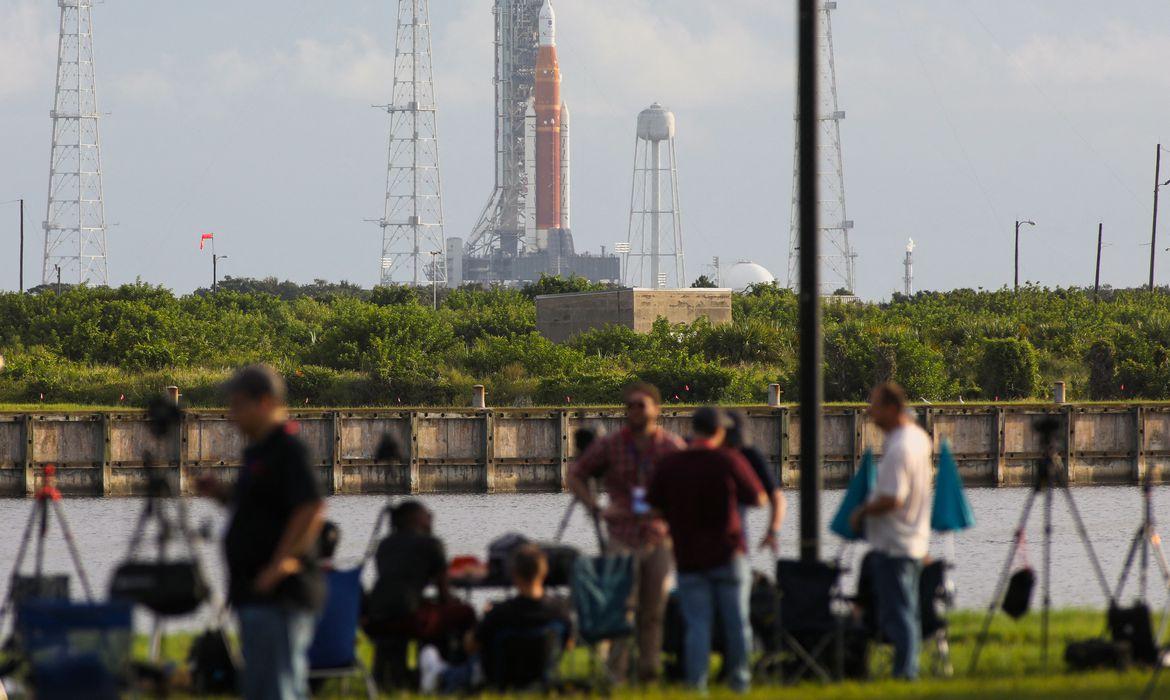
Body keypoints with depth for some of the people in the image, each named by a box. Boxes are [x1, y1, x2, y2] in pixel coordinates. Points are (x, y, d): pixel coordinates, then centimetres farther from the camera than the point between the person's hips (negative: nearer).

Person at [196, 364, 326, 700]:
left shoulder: (287, 449, -14)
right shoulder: (258, 451, 17)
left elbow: (312, 509, -23)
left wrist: (279, 565, -22)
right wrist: (223, 494, 10)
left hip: (279, 594, -11)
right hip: (255, 595, 11)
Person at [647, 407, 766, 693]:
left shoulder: (668, 465, -3)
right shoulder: (729, 460, -8)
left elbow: (653, 508, 1)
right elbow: (759, 498, -2)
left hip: (689, 558, 1)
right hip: (728, 552, -1)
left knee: (697, 624, 4)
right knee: (736, 620, 11)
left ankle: (696, 682, -4)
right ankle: (739, 676, 19)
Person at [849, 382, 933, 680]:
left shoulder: (898, 449, -22)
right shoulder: (919, 437, 9)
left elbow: (892, 498, -28)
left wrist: (862, 511, -14)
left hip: (893, 543, -10)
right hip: (915, 541, 10)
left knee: (896, 614, -6)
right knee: (908, 612, 15)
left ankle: (903, 671, -7)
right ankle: (910, 669, 19)